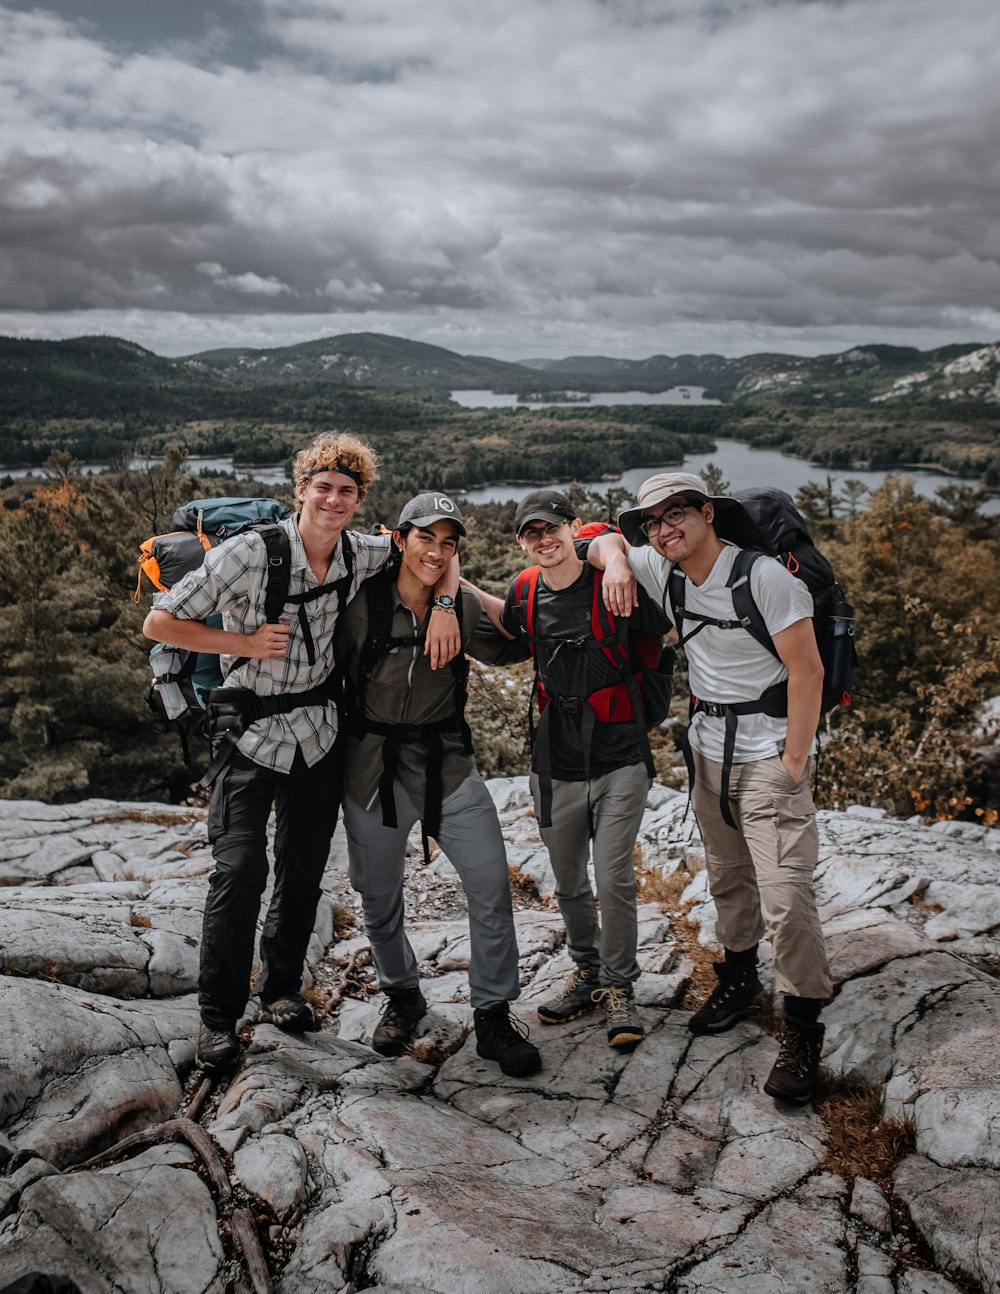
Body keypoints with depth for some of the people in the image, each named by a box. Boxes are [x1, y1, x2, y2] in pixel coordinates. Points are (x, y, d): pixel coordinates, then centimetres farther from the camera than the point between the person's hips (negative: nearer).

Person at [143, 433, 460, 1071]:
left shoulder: (361, 556, -3)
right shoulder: (251, 552, -16)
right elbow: (160, 621, -12)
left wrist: (444, 607, -7)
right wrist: (245, 643, -17)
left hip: (320, 732, 4)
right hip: (251, 732, -4)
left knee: (304, 868, 12)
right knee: (241, 869, -11)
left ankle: (283, 986, 33)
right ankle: (219, 1015, 7)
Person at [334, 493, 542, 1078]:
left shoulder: (465, 605, -1)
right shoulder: (363, 603, -7)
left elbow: (507, 650, 16)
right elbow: (336, 674, 4)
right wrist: (350, 737, 2)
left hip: (447, 764, 1)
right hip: (373, 765, -1)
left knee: (492, 886, -6)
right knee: (379, 897, 11)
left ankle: (494, 1016, 11)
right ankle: (402, 997, 37)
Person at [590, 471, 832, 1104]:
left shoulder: (765, 577, -17)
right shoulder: (662, 573, 1)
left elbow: (807, 670, -16)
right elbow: (606, 539, 17)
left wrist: (793, 763, -16)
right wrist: (616, 560, -8)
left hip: (769, 749, -6)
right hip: (709, 748, 7)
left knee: (786, 895, -11)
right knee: (728, 878, 19)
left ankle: (803, 1028, 4)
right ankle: (739, 979, 39)